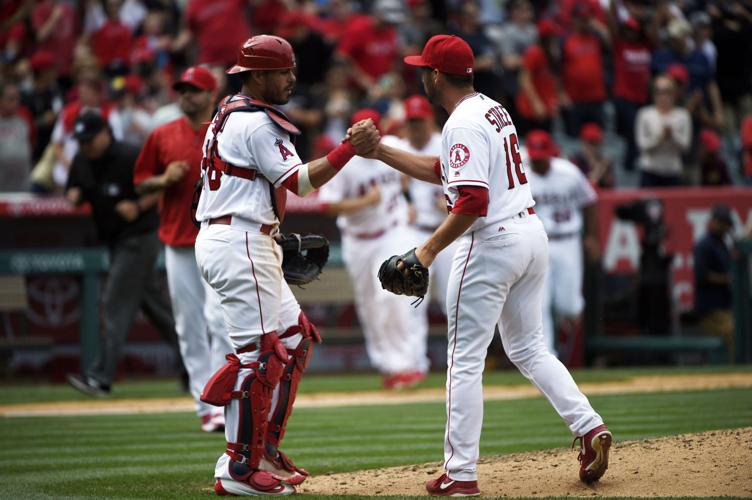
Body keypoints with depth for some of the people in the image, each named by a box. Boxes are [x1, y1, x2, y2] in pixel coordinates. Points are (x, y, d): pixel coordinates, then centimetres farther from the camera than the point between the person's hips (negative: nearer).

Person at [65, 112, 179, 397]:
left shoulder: (130, 158, -18)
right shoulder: (81, 162, 5)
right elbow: (73, 192, 16)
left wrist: (138, 206, -23)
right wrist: (74, 195, -7)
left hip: (138, 239, -9)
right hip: (115, 241, 9)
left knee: (117, 303, -11)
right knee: (151, 301, 13)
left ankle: (101, 377, -13)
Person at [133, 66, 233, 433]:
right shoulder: (162, 136, 10)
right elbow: (140, 182, 13)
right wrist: (164, 180, -6)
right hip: (177, 241, 3)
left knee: (219, 317, -14)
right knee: (189, 326, 4)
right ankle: (205, 404, 10)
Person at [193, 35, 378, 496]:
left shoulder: (228, 114, 19)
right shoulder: (257, 123, -13)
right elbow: (299, 181, -18)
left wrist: (271, 237, 17)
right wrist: (351, 149, -21)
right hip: (238, 244, -11)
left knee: (295, 338, 14)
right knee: (259, 351, -11)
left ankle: (265, 450, 16)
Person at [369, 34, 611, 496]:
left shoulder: (463, 124, -15)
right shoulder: (493, 109, 15)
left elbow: (472, 200, -24)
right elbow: (445, 172, 25)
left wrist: (430, 249, -18)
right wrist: (381, 152, 23)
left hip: (492, 242, -9)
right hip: (533, 232, 9)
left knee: (465, 359, -2)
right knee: (529, 348, 18)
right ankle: (590, 427, 3)